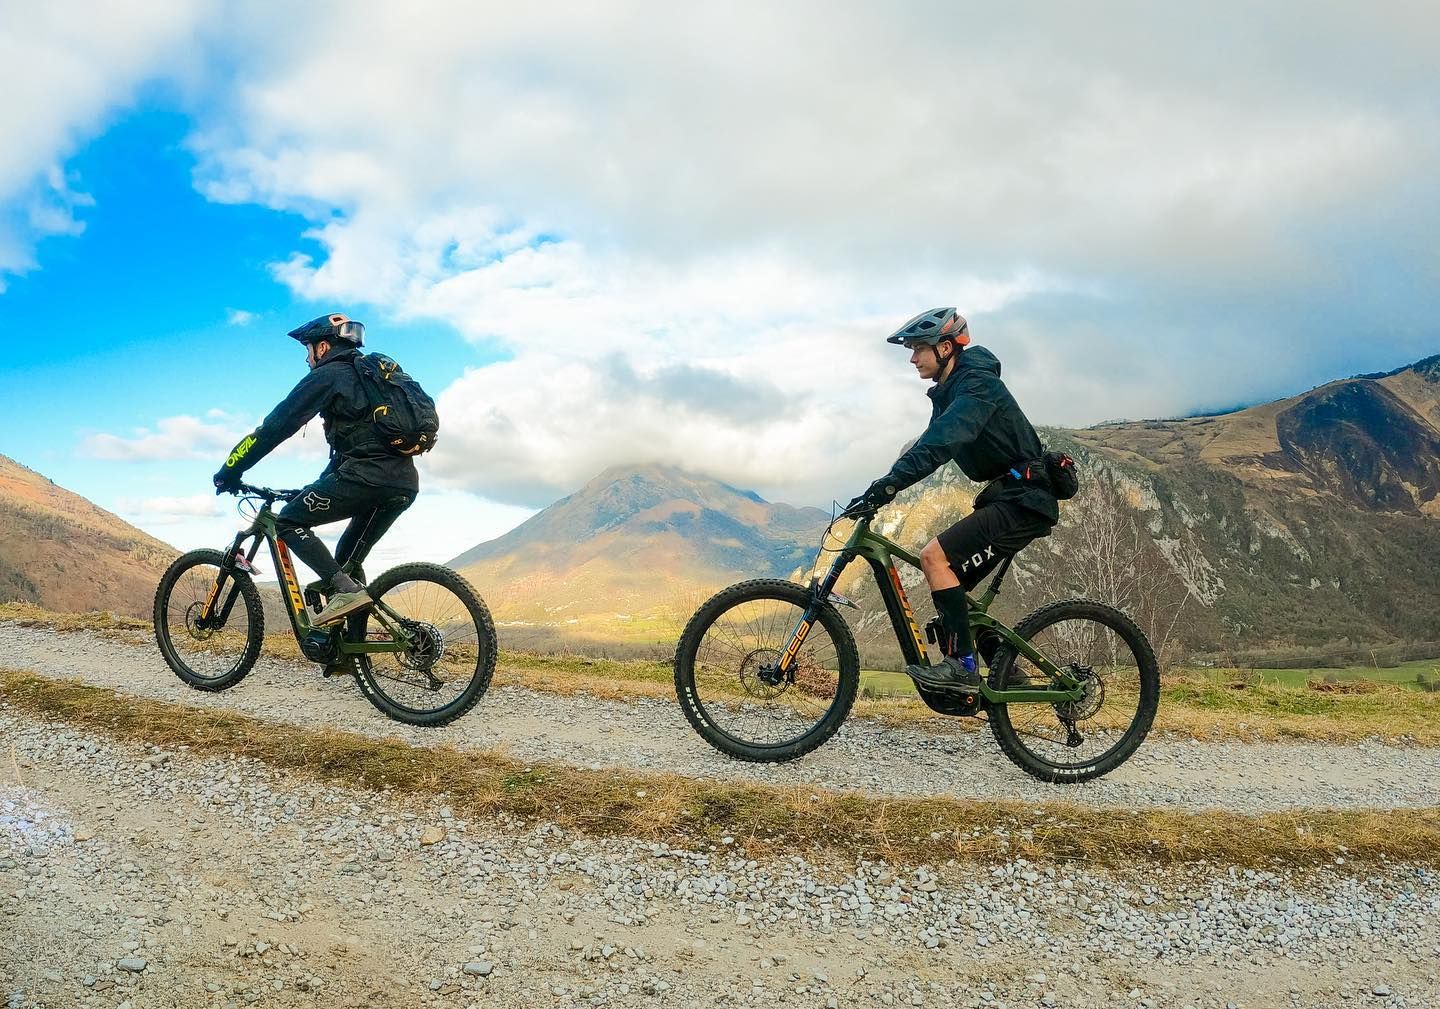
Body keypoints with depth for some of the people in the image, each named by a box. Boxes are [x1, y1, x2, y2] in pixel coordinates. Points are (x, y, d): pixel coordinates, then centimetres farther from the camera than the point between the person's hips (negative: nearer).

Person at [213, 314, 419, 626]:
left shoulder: (327, 375, 4)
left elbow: (275, 427, 0)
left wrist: (229, 471, 8)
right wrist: (320, 487, 40)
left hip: (368, 476, -8)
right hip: (406, 483, 8)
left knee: (289, 521, 5)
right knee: (349, 562, 21)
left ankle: (344, 590, -11)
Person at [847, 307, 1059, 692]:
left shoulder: (978, 384, -16)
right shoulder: (948, 392, 15)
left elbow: (940, 443, -31)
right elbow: (930, 444, 15)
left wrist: (886, 485, -39)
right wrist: (882, 490, 3)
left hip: (1023, 500, -10)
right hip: (1003, 497, 10)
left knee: (934, 556, -22)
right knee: (948, 585, 8)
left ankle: (963, 665, -16)